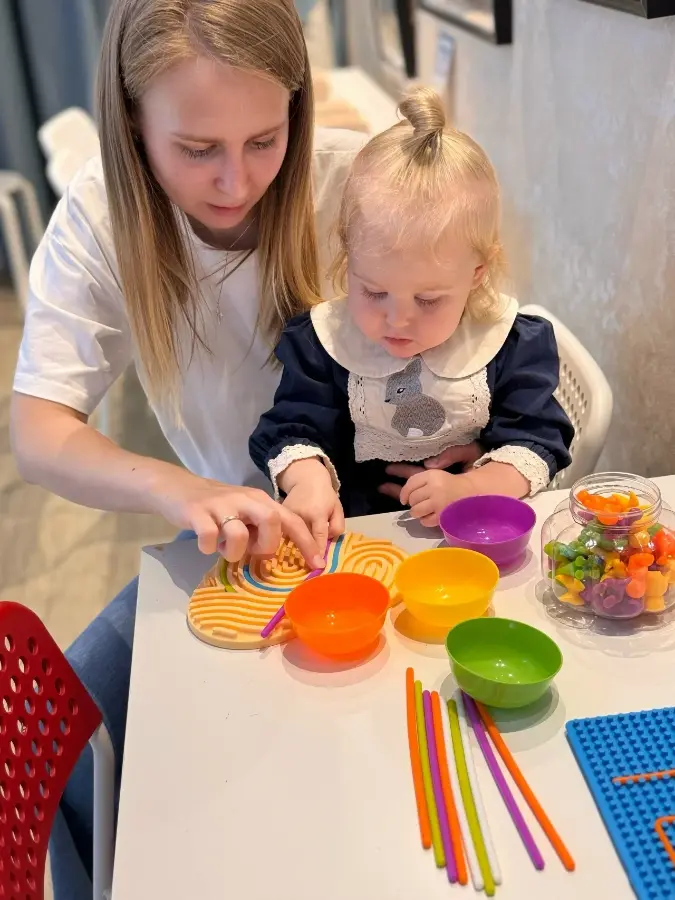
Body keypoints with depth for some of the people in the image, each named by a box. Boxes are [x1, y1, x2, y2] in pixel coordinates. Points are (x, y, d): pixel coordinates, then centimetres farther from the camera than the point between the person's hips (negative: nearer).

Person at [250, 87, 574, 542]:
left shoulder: (513, 343, -4)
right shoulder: (322, 340, -3)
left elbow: (537, 443, -2)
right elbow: (295, 430, 0)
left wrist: (468, 489, -18)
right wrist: (310, 481, -21)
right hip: (357, 534, 1)